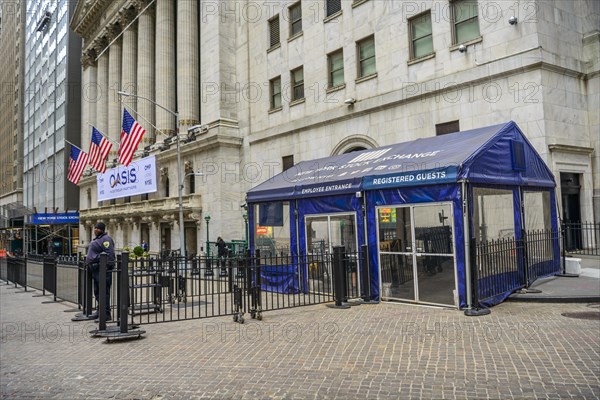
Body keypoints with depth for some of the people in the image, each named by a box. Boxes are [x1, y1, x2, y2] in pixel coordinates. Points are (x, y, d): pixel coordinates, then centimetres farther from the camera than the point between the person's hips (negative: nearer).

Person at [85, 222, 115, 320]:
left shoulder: (106, 239, -12)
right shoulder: (97, 239, 20)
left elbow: (109, 255, -20)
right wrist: (88, 261, 23)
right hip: (95, 269, 11)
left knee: (104, 292, -9)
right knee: (97, 291, 18)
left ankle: (106, 314, -6)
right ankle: (100, 311, 29)